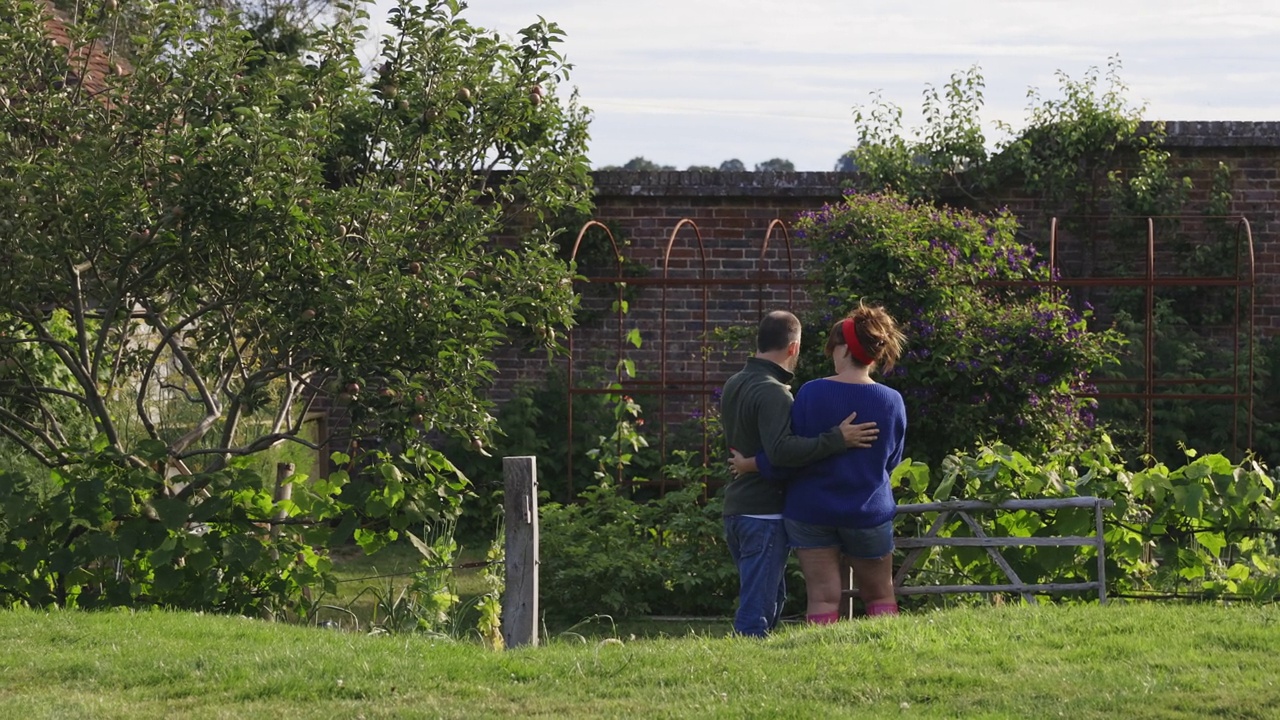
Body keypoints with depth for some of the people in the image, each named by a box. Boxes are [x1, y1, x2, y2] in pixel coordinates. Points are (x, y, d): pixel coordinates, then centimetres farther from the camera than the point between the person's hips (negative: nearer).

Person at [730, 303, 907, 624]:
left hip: (811, 510, -1)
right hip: (869, 512, 1)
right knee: (880, 597, 12)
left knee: (822, 597, 1)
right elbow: (891, 460, 7)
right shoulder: (892, 402, -6)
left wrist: (751, 464, 8)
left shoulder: (811, 393, -11)